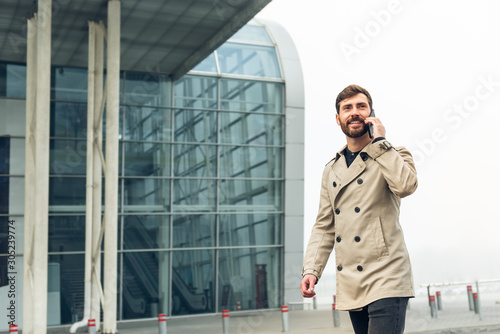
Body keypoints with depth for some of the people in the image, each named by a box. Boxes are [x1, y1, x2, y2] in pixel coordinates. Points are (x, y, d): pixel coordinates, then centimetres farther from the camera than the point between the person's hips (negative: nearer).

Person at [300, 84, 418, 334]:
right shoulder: (331, 170, 16)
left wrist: (378, 141, -12)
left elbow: (406, 185, -23)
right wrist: (311, 269, 3)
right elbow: (324, 227, 15)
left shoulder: (393, 157, 2)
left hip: (386, 281, -5)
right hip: (350, 286, 5)